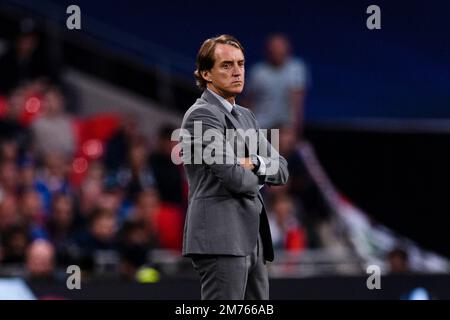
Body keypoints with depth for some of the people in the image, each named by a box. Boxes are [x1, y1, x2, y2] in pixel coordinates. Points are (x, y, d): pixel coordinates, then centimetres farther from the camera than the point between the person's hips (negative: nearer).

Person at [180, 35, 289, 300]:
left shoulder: (246, 116, 22)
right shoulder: (202, 114, -8)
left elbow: (282, 171, 16)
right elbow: (234, 178, -18)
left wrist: (254, 164, -5)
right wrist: (256, 178, 5)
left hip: (252, 239, 9)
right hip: (221, 239, -9)